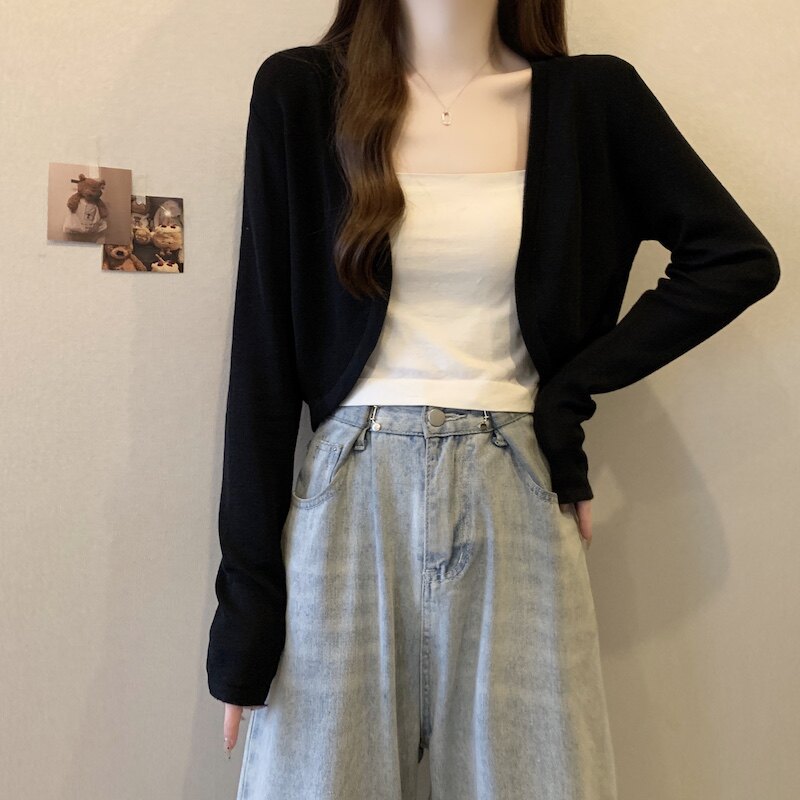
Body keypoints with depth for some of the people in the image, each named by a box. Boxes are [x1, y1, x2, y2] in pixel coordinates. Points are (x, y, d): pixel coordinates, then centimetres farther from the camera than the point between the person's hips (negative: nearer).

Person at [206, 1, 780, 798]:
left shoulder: (589, 96, 5)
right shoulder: (300, 91, 1)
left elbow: (737, 255, 8)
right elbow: (263, 352, -1)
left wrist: (573, 388, -3)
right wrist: (247, 590, -3)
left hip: (516, 504, 1)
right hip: (350, 501, 0)